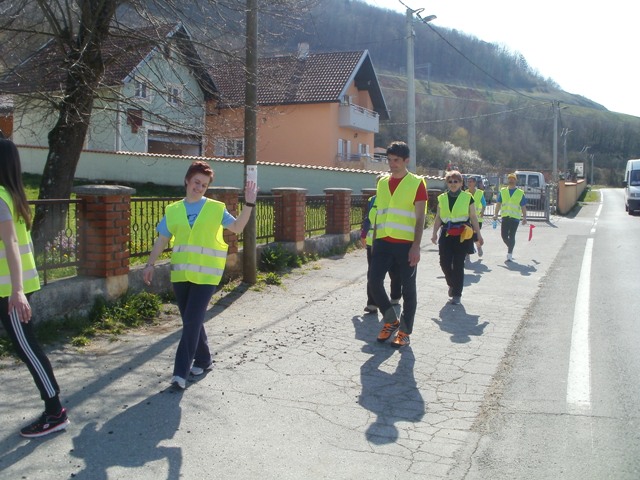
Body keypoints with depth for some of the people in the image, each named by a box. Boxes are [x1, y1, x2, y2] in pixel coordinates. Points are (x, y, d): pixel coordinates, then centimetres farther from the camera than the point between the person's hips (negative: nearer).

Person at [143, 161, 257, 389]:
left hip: (206, 274, -3)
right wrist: (150, 264, 6)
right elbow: (162, 240, 10)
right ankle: (203, 359, 32)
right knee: (191, 320, 13)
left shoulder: (216, 208, 2)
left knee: (192, 321, -10)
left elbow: (237, 227, -1)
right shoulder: (173, 210, 8)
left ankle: (181, 371, -7)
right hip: (180, 273, 4)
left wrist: (249, 204, -9)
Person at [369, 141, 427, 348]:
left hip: (406, 244, -4)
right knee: (374, 280, -5)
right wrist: (374, 240, 14)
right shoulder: (382, 182, 12)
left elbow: (420, 218, -7)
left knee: (408, 288, 3)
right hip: (383, 242, 5)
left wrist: (416, 246, -15)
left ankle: (405, 331, 16)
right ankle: (391, 320, 16)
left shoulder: (416, 183, -4)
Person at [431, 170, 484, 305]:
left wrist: (478, 235, 3)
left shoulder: (467, 198, 3)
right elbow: (438, 218, 12)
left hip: (462, 235, -2)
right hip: (446, 234, 2)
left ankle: (457, 294, 11)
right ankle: (452, 284, 27)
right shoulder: (442, 198, 10)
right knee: (445, 263, -3)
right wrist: (434, 233, 1)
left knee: (458, 265, -1)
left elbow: (473, 217, 5)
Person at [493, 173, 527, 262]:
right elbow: (498, 204, 9)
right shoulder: (503, 191, 10)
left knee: (511, 236, -6)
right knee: (504, 235, 3)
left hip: (515, 217, -2)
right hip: (505, 216, 3)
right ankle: (510, 248, 29)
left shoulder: (520, 193, 5)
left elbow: (523, 207, 6)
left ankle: (510, 254, 0)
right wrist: (496, 214, 0)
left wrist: (524, 217, -1)